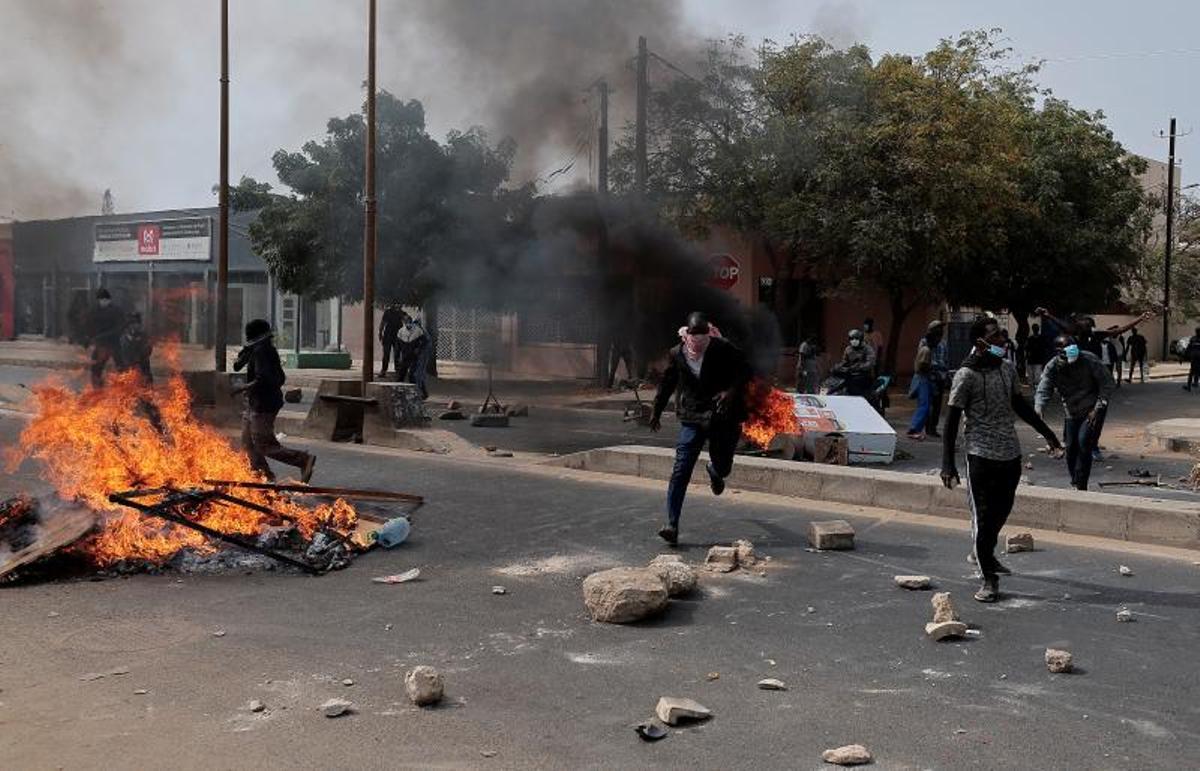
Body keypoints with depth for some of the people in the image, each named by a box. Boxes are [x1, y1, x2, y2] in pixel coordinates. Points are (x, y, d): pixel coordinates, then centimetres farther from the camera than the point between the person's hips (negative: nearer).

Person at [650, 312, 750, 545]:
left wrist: (732, 391, -18)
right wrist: (656, 412, 18)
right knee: (681, 471, -11)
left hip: (724, 419, 0)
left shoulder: (724, 350, -10)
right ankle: (672, 525, -10)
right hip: (692, 419, 0)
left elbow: (745, 370, 0)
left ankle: (714, 472, 56)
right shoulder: (676, 354, -2)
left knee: (723, 467, 13)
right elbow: (667, 384, 12)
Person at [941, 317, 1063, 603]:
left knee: (1002, 512, 17)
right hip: (982, 455, -6)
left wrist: (1046, 432, 24)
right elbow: (952, 420, -11)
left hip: (1011, 454, 6)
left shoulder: (1008, 369, 7)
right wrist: (947, 464, -15)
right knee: (983, 517, -2)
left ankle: (983, 554, 41)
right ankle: (989, 579, 7)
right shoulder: (966, 375, -13)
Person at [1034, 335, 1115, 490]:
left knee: (1084, 442, -18)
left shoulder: (1090, 360, -18)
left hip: (1092, 409, -3)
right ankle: (1075, 483, 24)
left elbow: (1108, 384, -12)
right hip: (1071, 412, 4)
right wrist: (1038, 409, -38)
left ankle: (1080, 486, -12)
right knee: (1071, 447, 3)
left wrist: (1098, 409, -17)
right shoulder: (1052, 368, -10)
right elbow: (1043, 390, -17)